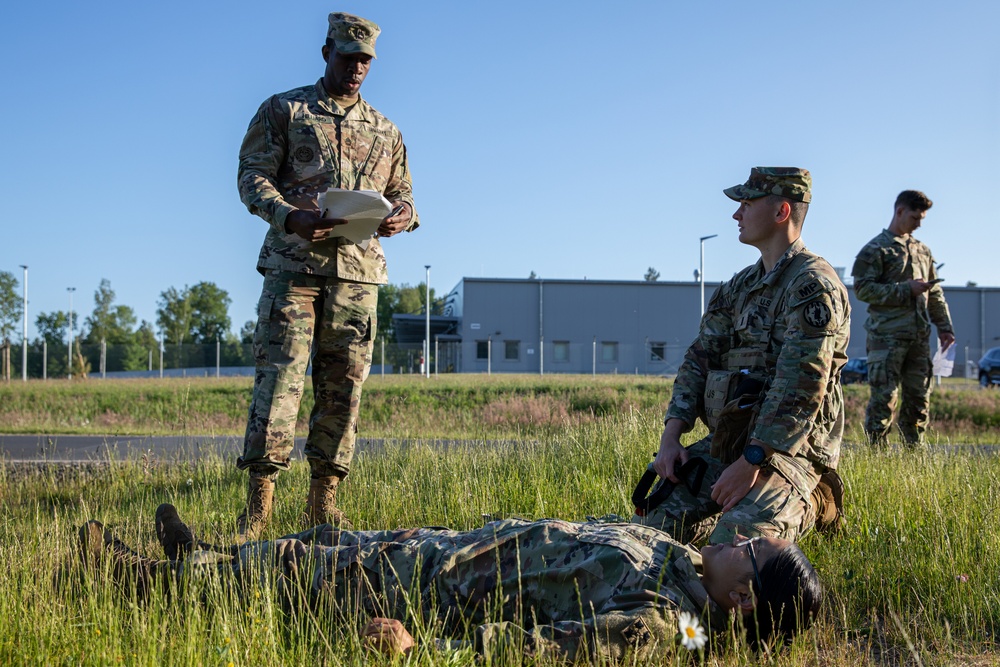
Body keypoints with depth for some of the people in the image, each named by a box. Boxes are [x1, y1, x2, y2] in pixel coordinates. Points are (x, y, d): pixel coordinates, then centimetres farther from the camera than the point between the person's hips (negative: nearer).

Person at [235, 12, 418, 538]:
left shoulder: (385, 131, 20)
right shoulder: (282, 110, 9)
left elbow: (402, 193, 21)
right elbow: (252, 176, 0)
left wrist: (403, 215, -5)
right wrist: (291, 217, -19)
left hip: (358, 270, 4)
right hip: (293, 263, -4)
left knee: (343, 386, 2)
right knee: (279, 376, -12)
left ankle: (323, 499, 10)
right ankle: (258, 502, -12)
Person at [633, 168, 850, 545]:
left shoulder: (813, 284, -12)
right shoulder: (739, 286, 17)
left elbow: (801, 388, -21)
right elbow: (699, 360, 14)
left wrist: (752, 461, -25)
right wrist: (671, 436, 0)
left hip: (789, 447, -8)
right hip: (726, 442, 8)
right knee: (651, 524, -5)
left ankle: (803, 506, 2)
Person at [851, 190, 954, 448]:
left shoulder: (922, 250, 19)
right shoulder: (876, 249, -2)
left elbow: (935, 294, 21)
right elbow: (863, 288, -11)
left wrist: (944, 326, 12)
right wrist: (906, 289, -15)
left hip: (919, 337, 6)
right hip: (887, 336, -6)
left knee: (919, 397, 8)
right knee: (884, 397, -7)